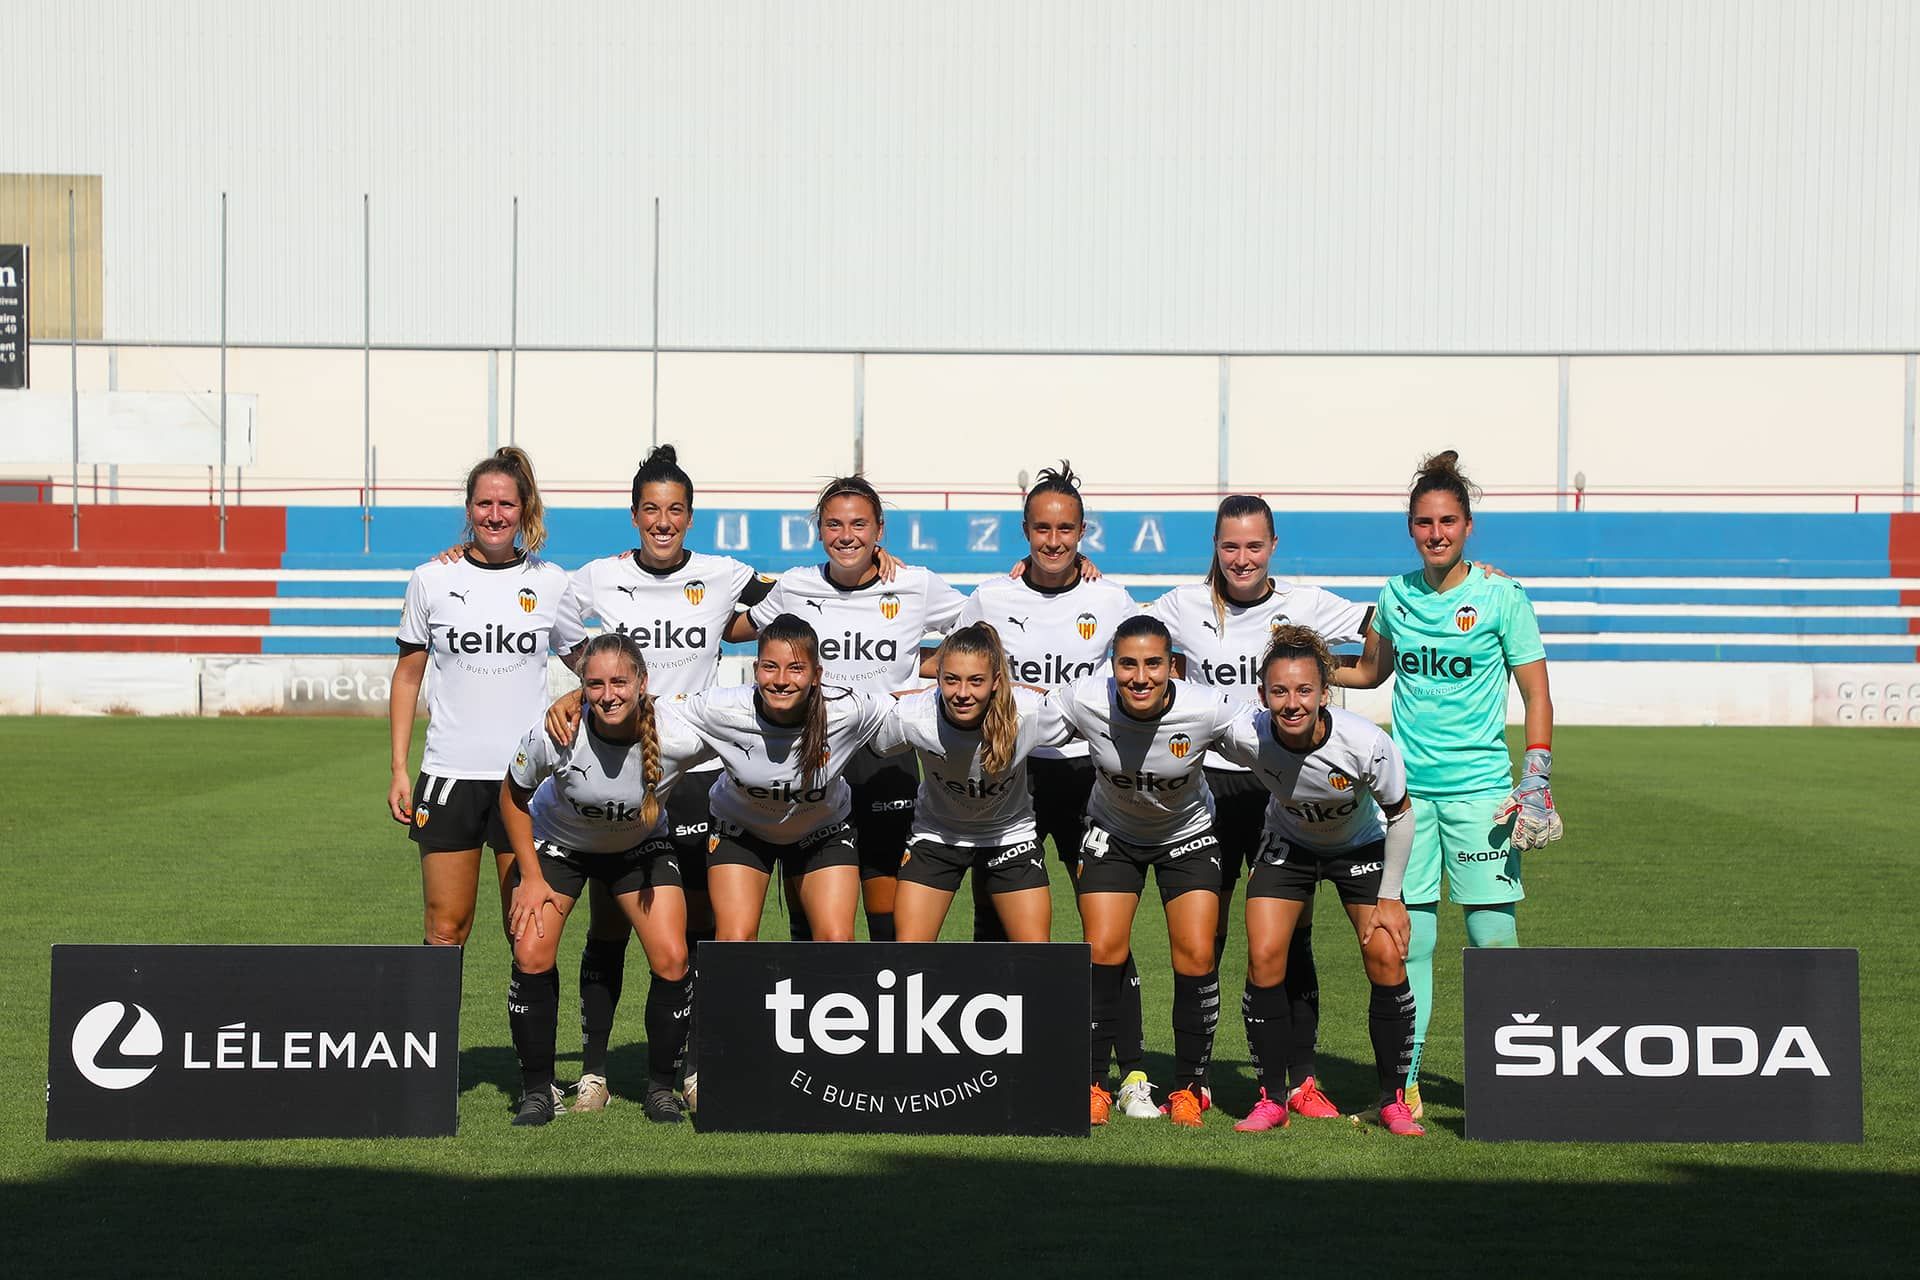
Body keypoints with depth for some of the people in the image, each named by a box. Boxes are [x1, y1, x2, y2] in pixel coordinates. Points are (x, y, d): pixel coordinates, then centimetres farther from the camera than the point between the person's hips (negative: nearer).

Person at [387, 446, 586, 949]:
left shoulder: (549, 583, 4)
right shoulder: (432, 581, 4)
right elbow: (407, 675, 9)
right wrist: (398, 770, 4)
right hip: (449, 774, 0)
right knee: (446, 929, 0)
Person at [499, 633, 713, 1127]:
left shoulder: (680, 736, -34)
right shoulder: (553, 735, -33)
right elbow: (513, 798, -12)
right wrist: (531, 879, -12)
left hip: (642, 846, 0)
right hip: (558, 842, 0)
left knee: (672, 961, -13)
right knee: (531, 955, -16)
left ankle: (661, 1086, 8)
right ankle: (537, 1090, 1)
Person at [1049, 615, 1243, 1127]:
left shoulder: (1208, 710, -30)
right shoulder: (1085, 701, -28)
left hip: (1187, 835, 0)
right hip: (1112, 833, 1)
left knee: (1197, 954, -11)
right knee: (1104, 950, -12)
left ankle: (1188, 1087, 5)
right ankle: (1094, 1084, 3)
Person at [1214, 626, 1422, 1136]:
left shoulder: (1367, 744, -34)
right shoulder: (1244, 736, -32)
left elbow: (1400, 814, -17)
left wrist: (1389, 897, -12)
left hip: (1362, 844, -1)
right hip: (1287, 842, 1)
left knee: (1386, 956, -14)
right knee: (1264, 957, -14)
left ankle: (1393, 1099, 1)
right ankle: (1272, 1099, -1)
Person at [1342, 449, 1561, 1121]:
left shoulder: (1501, 597, -3)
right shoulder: (1395, 596, 8)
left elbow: (1536, 694, -1)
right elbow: (1371, 670, 25)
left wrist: (1536, 782, -9)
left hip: (1479, 787, -3)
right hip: (1406, 788, 3)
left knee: (1493, 938, -6)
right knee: (1408, 942, 3)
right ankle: (1404, 1086, 9)